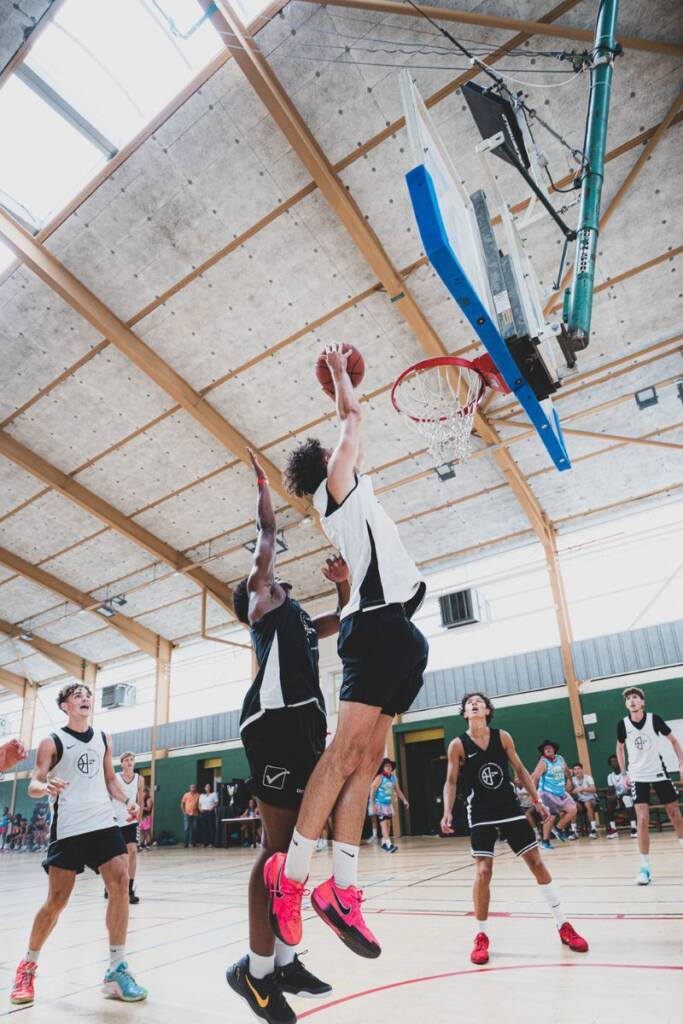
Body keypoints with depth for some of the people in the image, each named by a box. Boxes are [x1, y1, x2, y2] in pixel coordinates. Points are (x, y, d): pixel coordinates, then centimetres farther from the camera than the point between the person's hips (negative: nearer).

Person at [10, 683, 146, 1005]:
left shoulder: (103, 739, 11)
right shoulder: (52, 742, -2)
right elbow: (33, 785, -5)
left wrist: (127, 800, 2)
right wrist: (47, 787, -29)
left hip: (104, 822, 4)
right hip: (68, 828, -4)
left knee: (120, 882, -9)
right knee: (57, 900, 0)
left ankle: (116, 971, 1)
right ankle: (28, 966, 28)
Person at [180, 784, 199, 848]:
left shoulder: (198, 795, 2)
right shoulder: (186, 795, 1)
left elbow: (199, 804, 7)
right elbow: (182, 803, 5)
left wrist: (199, 811, -5)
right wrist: (183, 811, -4)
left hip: (195, 814, 1)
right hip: (187, 814, -1)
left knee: (194, 829, 6)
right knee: (186, 829, -4)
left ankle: (194, 843, 17)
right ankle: (186, 843, 2)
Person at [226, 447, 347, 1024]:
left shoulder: (299, 620, 30)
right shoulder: (262, 601, 10)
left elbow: (343, 620, 40)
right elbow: (268, 534, 7)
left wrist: (345, 583, 25)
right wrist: (262, 482, 18)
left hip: (306, 720, 9)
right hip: (276, 718, -8)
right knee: (278, 845, -8)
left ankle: (283, 961, 19)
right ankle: (256, 968, 2)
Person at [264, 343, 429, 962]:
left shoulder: (346, 493, 27)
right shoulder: (337, 483, 5)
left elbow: (350, 425, 39)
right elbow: (354, 417, 13)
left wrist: (340, 375, 47)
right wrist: (339, 371, 29)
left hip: (395, 626, 9)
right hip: (379, 620, -9)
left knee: (368, 758, 3)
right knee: (348, 749, -12)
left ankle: (342, 887, 5)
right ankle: (292, 872, -4)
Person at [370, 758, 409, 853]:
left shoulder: (394, 778, 2)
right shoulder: (379, 778, -16)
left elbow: (398, 790, 13)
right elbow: (372, 791, -16)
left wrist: (404, 800, 10)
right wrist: (372, 804, -20)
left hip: (388, 804, 6)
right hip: (380, 804, -6)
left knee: (388, 824, 9)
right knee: (384, 824, -11)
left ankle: (384, 843, 23)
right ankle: (389, 845, -15)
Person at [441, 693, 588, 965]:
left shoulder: (502, 737, -2)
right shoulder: (458, 745, -9)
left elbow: (520, 769, 7)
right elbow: (451, 781, -6)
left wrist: (537, 800, 3)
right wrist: (447, 812, -19)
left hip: (511, 810, 3)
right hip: (481, 816, -2)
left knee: (537, 863, 5)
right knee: (483, 872, -10)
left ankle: (563, 926, 20)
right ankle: (481, 936, 9)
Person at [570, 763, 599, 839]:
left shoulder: (588, 777, -10)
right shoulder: (573, 779, 0)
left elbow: (593, 789, -27)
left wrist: (582, 789, -40)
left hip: (592, 800, -4)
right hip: (581, 801, 4)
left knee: (587, 804, -38)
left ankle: (594, 829, -32)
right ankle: (573, 830, -20)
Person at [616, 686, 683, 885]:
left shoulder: (654, 719, -11)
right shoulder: (623, 724, -8)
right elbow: (620, 748, 9)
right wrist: (623, 772, 5)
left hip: (658, 772, 1)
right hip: (638, 777, 0)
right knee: (642, 820, -9)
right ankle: (645, 867, -3)